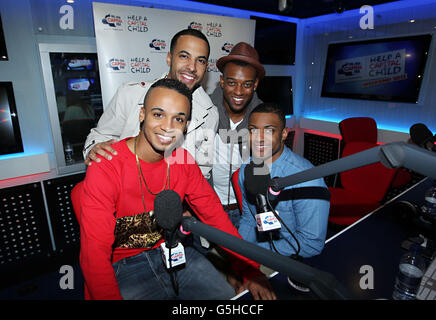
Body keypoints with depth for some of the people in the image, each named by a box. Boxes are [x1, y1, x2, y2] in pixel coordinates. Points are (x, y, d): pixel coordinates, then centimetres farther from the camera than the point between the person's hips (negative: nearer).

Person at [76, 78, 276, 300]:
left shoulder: (183, 161, -4)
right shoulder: (105, 168, -19)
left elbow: (214, 214, -2)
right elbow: (95, 253, -20)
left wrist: (250, 270, -7)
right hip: (125, 265, -3)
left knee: (228, 294, -8)